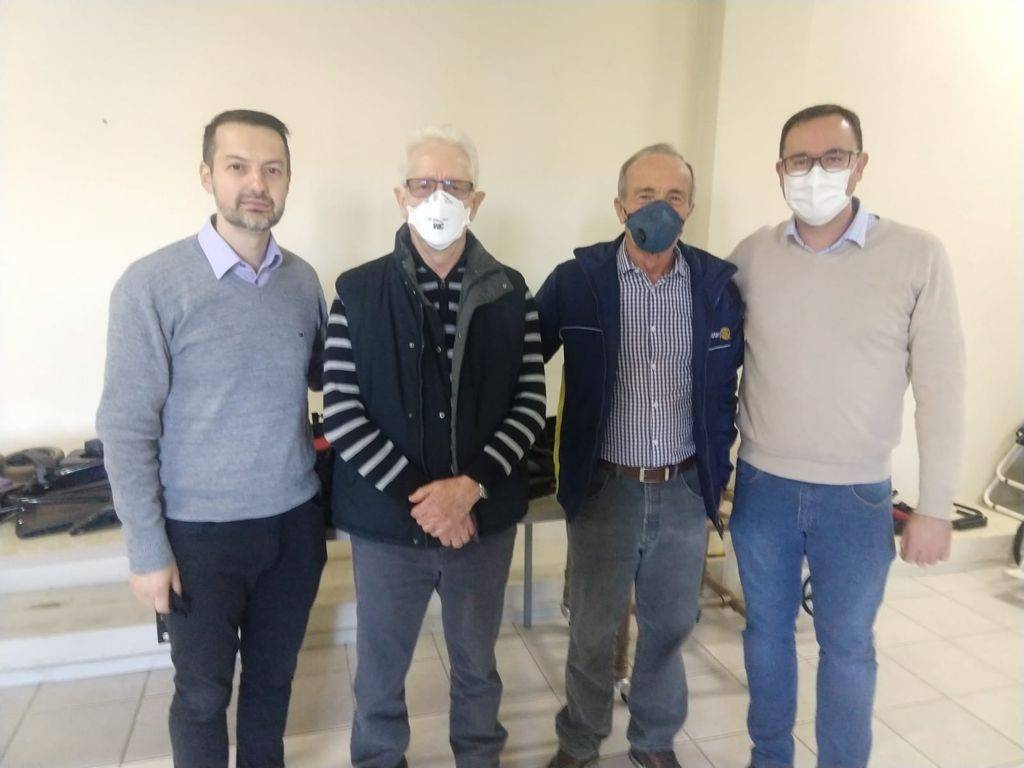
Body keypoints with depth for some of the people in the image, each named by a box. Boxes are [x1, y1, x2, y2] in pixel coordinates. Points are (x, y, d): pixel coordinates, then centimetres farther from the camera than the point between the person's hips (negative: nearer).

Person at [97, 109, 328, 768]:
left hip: (295, 521, 4)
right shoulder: (152, 284, -13)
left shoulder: (303, 280, 0)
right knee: (202, 693, 15)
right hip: (201, 533, -3)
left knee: (273, 677, 21)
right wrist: (147, 548, -10)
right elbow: (126, 426, -11)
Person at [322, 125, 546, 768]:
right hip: (387, 521, -1)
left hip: (484, 521, 2)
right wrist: (418, 494, -16)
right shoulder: (358, 292, -6)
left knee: (477, 664, 22)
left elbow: (530, 402, -3)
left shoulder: (511, 294, -1)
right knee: (381, 668, 18)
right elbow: (342, 413, -10)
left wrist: (470, 486, -15)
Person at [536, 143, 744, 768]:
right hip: (604, 487, -2)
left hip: (684, 490, 2)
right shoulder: (576, 281, -8)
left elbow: (725, 389, 8)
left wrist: (716, 475, 8)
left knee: (671, 626, 17)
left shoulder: (719, 285, -1)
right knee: (592, 629, 12)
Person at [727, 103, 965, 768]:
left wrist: (935, 508, -6)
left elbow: (941, 387, -6)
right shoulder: (751, 255, -2)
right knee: (767, 632, 18)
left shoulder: (917, 256, -9)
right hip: (762, 487, 2)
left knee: (847, 647, 15)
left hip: (858, 496, -2)